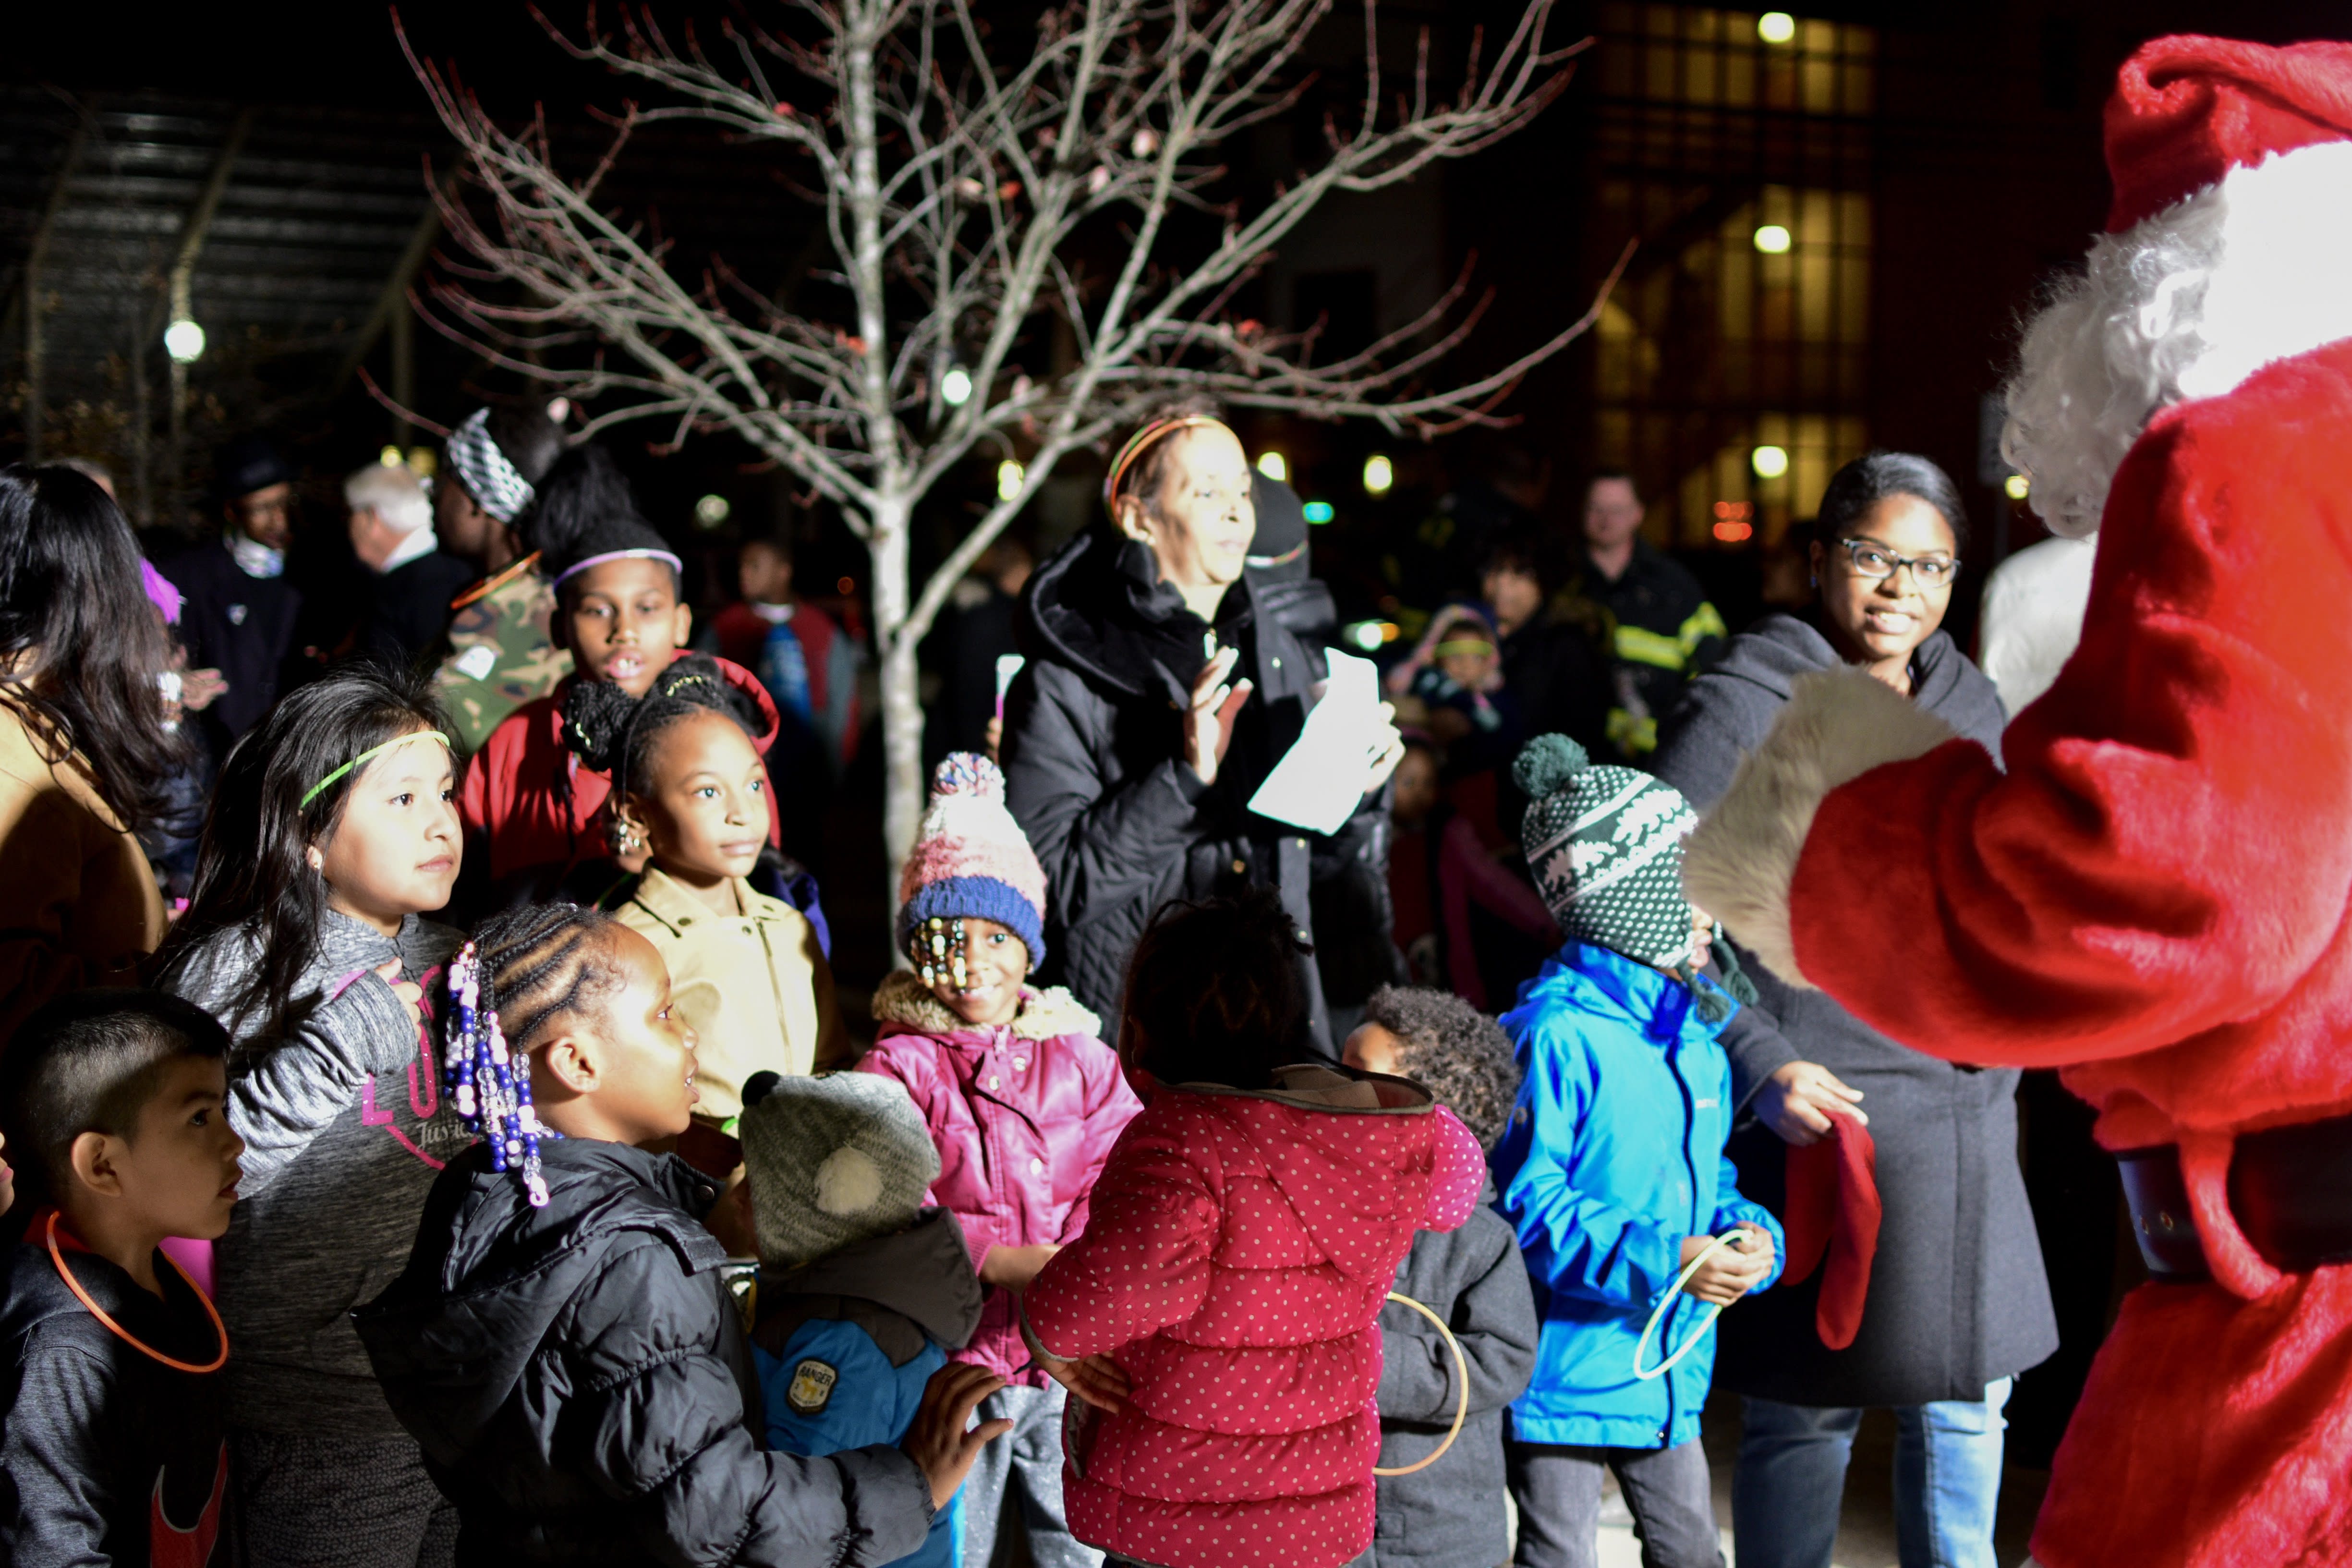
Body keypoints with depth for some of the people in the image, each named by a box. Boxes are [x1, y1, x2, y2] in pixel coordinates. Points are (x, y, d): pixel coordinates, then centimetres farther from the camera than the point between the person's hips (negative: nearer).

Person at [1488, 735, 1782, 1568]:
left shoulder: (1697, 1033, 8)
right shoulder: (1559, 1035, -18)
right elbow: (1522, 1199, -20)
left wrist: (1750, 1235, -5)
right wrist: (1659, 1261, -26)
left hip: (1670, 1370, 8)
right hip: (1567, 1370, -8)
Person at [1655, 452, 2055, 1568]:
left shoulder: (1969, 706, 11)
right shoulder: (1745, 709, -8)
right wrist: (1761, 1067, -17)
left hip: (1966, 1120, 6)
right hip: (1817, 1113, -6)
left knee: (1966, 1401, 13)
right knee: (1808, 1412, 1)